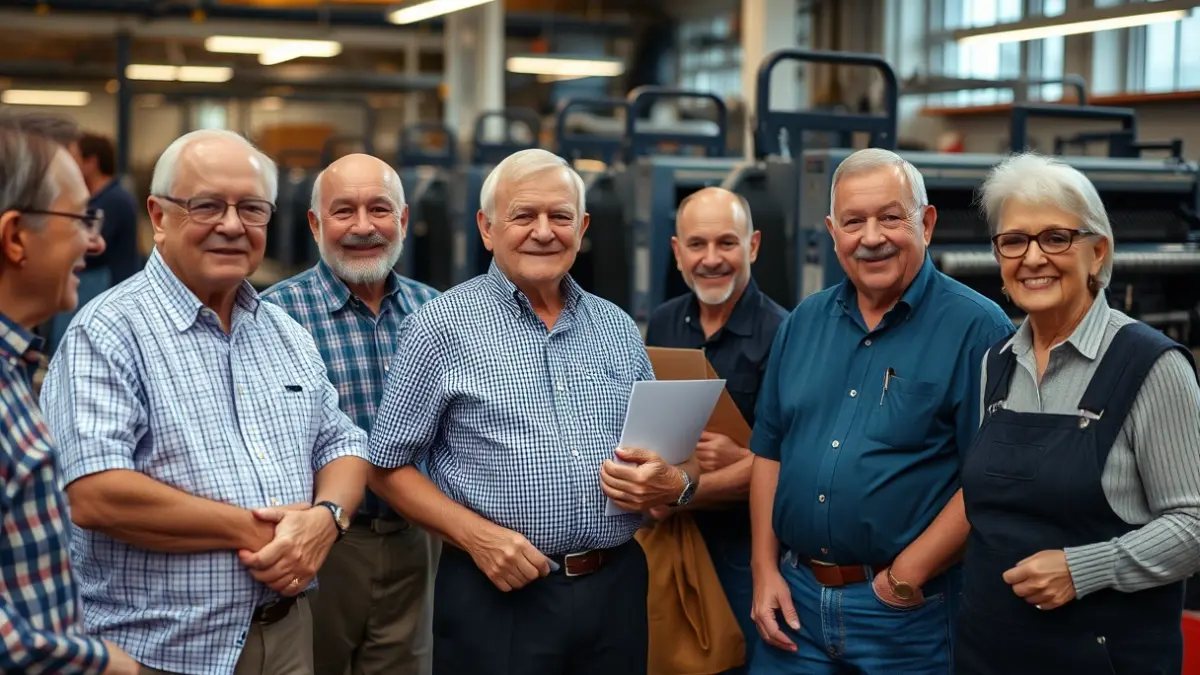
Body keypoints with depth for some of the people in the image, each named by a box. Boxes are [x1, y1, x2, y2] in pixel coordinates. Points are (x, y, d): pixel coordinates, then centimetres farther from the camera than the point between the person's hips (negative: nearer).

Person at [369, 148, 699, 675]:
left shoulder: (618, 329, 9)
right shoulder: (442, 326, -4)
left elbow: (674, 454, 15)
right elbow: (389, 468, -2)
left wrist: (671, 483, -7)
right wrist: (473, 533, -15)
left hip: (616, 590, 4)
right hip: (497, 592, -4)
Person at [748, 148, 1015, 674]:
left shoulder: (975, 328, -10)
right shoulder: (804, 322, 8)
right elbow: (769, 452, 11)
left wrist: (910, 573, -15)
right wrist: (765, 568, 4)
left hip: (906, 610, -4)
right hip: (795, 596, 5)